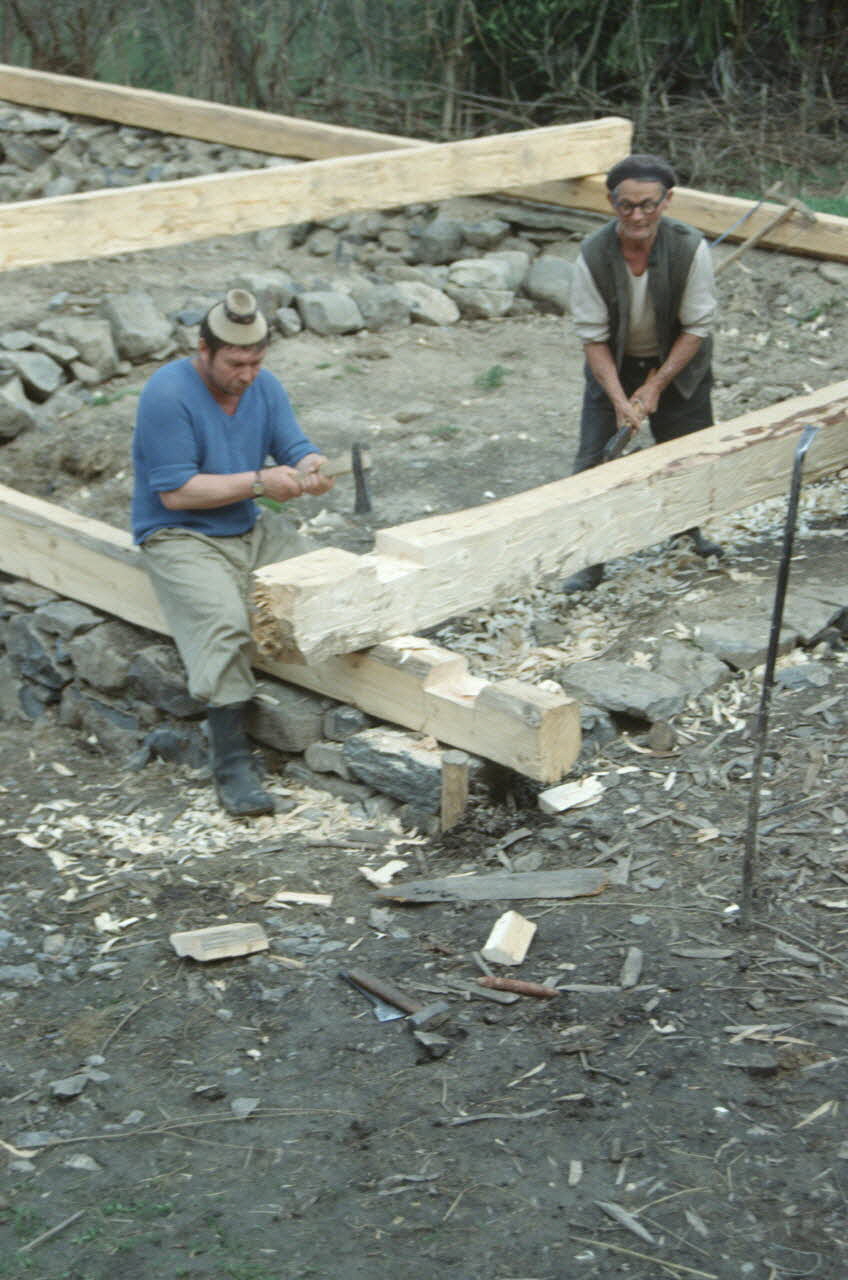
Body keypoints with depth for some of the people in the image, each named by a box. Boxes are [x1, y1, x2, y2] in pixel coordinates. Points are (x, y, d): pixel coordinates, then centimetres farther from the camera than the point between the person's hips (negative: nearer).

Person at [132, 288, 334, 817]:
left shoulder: (265, 386, 5)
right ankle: (231, 762, -26)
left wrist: (310, 468, -23)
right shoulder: (167, 394, -17)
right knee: (224, 623, -31)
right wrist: (258, 482, -23)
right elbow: (175, 491, -20)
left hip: (252, 530, 7)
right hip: (181, 537, -7)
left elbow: (296, 449, 3)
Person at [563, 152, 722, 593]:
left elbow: (696, 328, -17)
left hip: (677, 362, 0)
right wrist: (619, 399, -26)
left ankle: (690, 526, 41)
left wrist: (656, 385, -19)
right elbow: (593, 337, -18)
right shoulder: (593, 254, -24)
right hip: (613, 365, 0)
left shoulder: (690, 248, -25)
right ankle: (591, 560, 5)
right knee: (595, 461, -6)